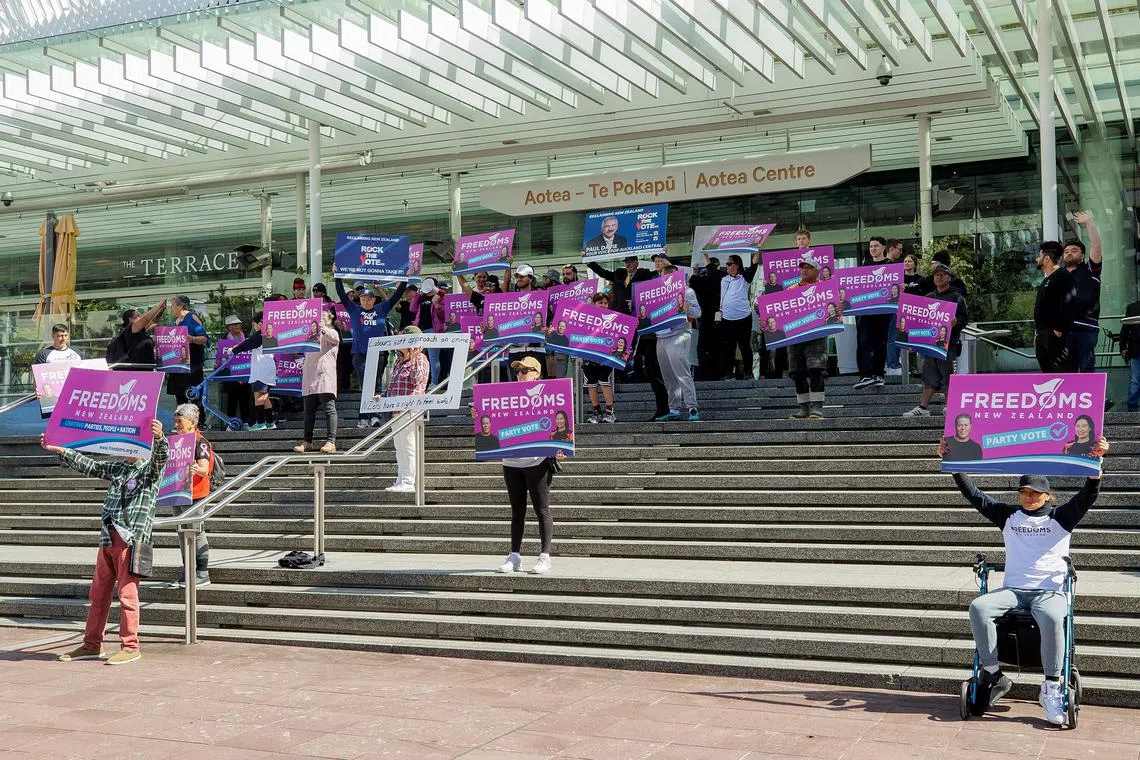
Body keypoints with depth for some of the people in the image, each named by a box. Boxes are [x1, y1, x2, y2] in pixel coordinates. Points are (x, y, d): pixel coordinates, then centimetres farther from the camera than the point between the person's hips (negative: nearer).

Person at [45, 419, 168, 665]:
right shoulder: (116, 468, 20)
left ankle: (130, 647, 1)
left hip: (131, 540, -7)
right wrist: (59, 449, 22)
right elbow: (89, 466, 26)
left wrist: (158, 438, -42)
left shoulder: (151, 469, 0)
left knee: (127, 594, -6)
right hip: (108, 538, 7)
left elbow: (161, 455, -20)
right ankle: (91, 645, 21)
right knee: (98, 593, 12)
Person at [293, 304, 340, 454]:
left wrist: (324, 330, -42)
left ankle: (331, 442, -15)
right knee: (309, 410, 7)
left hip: (325, 375, -7)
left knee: (329, 408, -11)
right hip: (309, 376, 7)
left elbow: (332, 337, -20)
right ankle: (307, 442, 11)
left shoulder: (332, 333, 3)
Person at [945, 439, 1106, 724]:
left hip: (1050, 591, -3)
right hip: (1013, 590, 3)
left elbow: (1088, 495, -4)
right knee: (978, 607, -28)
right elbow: (975, 495, 12)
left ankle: (1051, 688, -28)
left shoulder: (1061, 518, 10)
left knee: (1052, 619, -38)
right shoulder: (1009, 516, 17)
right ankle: (995, 676, -24)